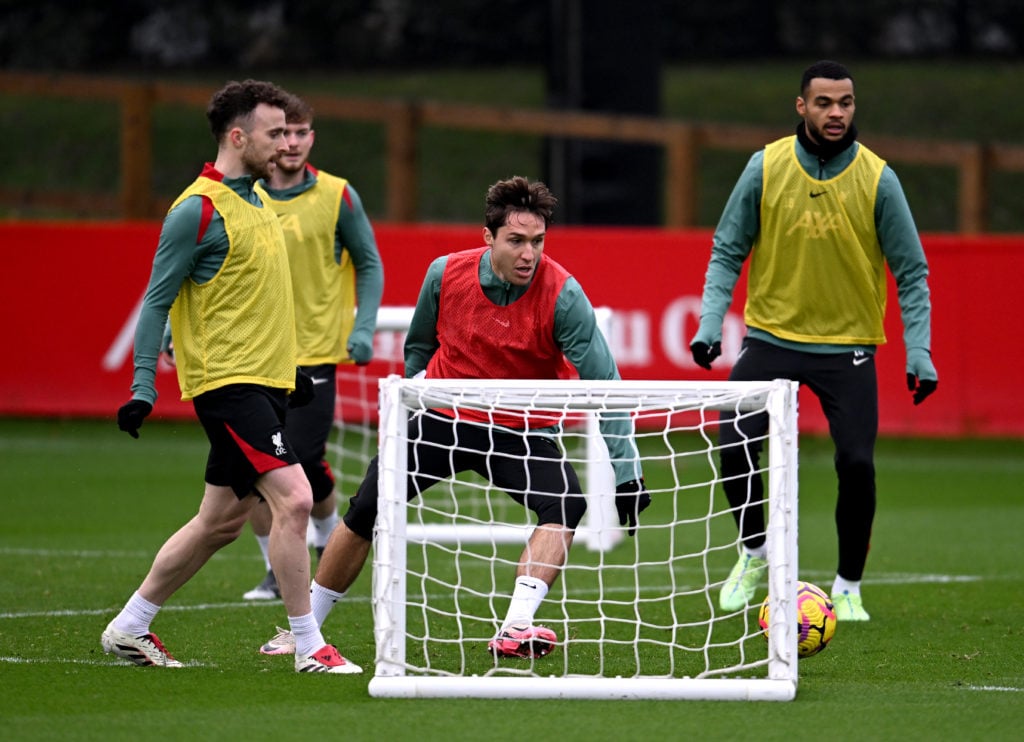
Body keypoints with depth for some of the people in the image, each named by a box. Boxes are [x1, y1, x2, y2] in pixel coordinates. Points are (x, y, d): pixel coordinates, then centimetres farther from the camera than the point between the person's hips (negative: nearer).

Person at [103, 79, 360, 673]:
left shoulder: (256, 199, 14)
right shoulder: (199, 210, -13)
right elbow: (158, 301, -11)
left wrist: (289, 367, 28)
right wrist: (143, 388, -15)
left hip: (265, 380, 9)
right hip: (227, 380, -9)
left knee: (222, 521, 12)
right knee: (294, 498, -18)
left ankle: (129, 628, 23)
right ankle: (309, 646, -14)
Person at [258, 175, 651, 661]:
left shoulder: (562, 295, -22)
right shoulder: (446, 274, -13)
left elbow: (602, 381, -23)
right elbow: (418, 346, 10)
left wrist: (625, 471, -27)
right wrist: (414, 398, 17)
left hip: (520, 433, -2)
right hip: (443, 420, 2)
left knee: (566, 503, -29)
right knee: (365, 512, -2)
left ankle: (515, 631, -35)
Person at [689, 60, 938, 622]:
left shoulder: (877, 179, -7)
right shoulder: (767, 167, -5)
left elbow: (911, 272, -1)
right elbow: (727, 252, 3)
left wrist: (919, 353, -9)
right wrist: (711, 321, -10)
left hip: (847, 346, -1)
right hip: (772, 337, 1)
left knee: (857, 465, -11)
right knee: (735, 446, -13)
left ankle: (848, 589, 10)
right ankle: (754, 554, 16)